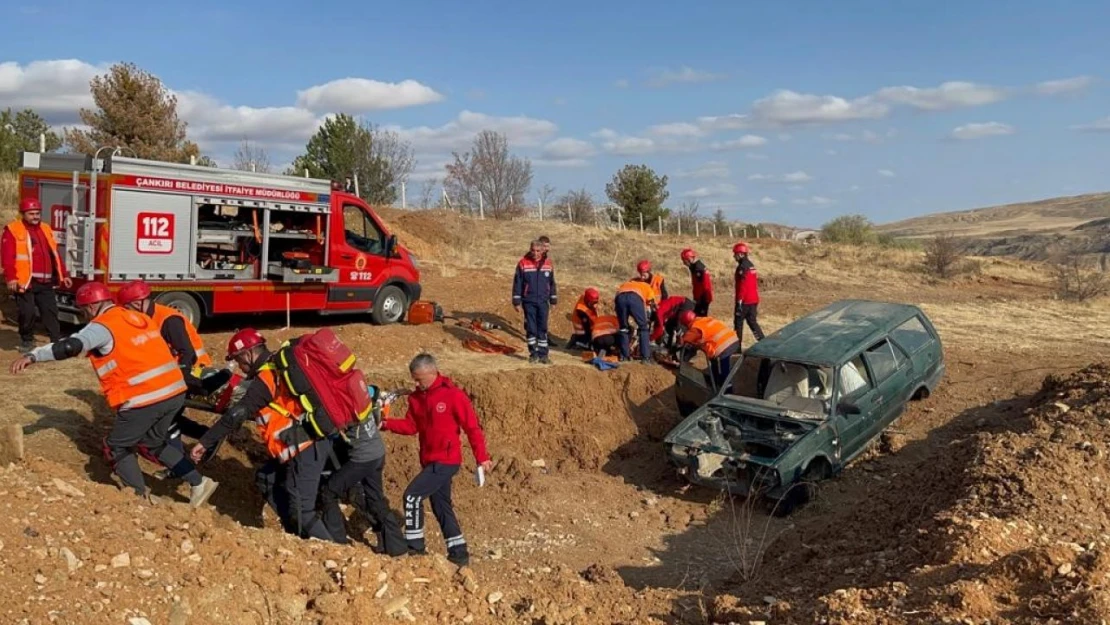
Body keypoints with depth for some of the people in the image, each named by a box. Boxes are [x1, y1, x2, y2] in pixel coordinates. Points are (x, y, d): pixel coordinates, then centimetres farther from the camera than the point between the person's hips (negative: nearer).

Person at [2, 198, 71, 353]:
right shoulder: (12, 231, -3)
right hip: (24, 282, -5)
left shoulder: (46, 230, 17)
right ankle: (26, 341, 14)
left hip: (45, 282, 5)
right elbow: (8, 257, -11)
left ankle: (57, 341, 9)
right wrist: (11, 278, -20)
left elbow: (55, 255, 20)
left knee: (50, 311, 6)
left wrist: (63, 275, 17)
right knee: (27, 312, -4)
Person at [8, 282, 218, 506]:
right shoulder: (139, 318, 17)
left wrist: (32, 356, -18)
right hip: (175, 392, 7)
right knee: (154, 441, 27)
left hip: (145, 399, -7)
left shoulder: (102, 327, -6)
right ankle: (199, 482, 20)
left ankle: (142, 499, 15)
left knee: (117, 448, 15)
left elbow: (71, 346, -21)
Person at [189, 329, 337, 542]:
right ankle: (298, 536, 25)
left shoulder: (266, 379, -13)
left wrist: (205, 442, -9)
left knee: (302, 512, -6)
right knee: (267, 480, 22)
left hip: (305, 450, -10)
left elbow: (236, 415, -15)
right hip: (313, 442, 10)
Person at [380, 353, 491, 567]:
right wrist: (386, 424, -11)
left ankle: (414, 545, 0)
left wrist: (481, 457, -10)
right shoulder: (417, 397, 6)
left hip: (446, 461, -8)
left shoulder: (453, 395, -15)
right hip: (430, 461, 8)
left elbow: (472, 427, -12)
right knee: (441, 506, 14)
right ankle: (459, 553, 24)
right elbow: (411, 426, 5)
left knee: (412, 495, -14)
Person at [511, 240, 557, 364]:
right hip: (529, 302, -2)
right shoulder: (523, 263, -4)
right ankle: (533, 353, 12)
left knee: (543, 329, 4)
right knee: (531, 328, 2)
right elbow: (517, 283, -2)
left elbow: (552, 283, 13)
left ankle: (543, 354, 10)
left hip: (543, 302, 2)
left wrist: (553, 300, 13)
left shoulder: (548, 264, 5)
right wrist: (516, 301, -4)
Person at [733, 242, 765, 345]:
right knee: (752, 322, 13)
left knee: (738, 322, 0)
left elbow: (742, 286, -20)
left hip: (744, 301, -9)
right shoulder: (751, 266, 15)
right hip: (753, 300, 9)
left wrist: (739, 301, -19)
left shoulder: (742, 267, -14)